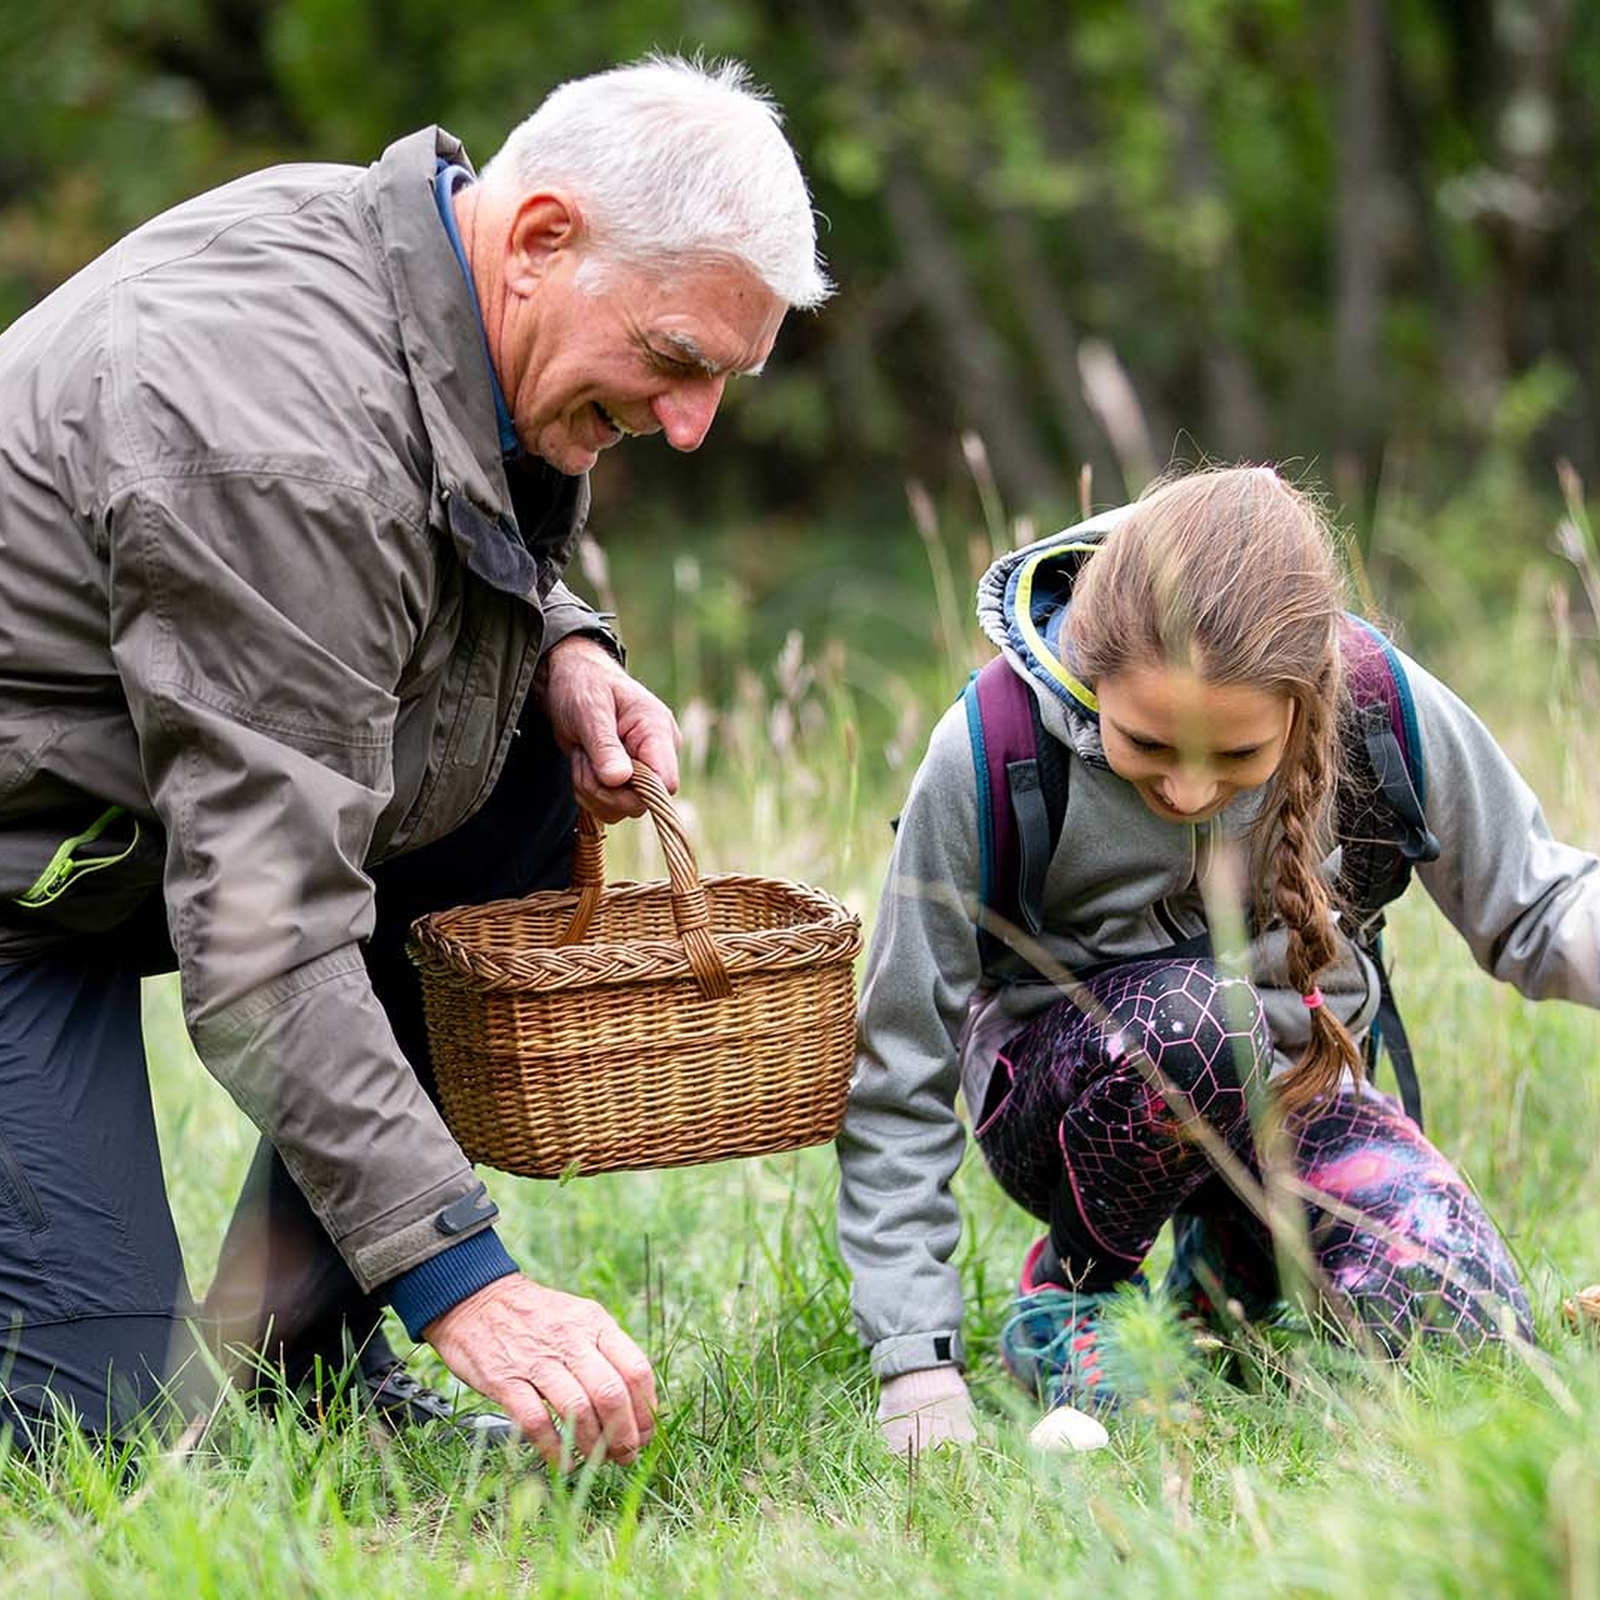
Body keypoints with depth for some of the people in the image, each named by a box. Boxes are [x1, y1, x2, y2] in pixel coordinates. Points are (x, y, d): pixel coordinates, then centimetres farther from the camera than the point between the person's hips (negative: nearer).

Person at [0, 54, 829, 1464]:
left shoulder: (393, 240, -3)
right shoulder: (285, 443, -31)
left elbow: (444, 543, 21)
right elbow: (264, 935, -34)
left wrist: (560, 650, -2)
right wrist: (464, 1279, -36)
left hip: (142, 821, 10)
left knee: (534, 788, -1)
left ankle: (299, 1342, 4)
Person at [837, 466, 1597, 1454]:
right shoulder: (989, 753, -26)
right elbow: (900, 1075, -18)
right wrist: (916, 1358, -22)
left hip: (1288, 1079, 3)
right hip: (1060, 1091, -3)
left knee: (1459, 1321, -24)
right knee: (1193, 1017, -38)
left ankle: (1231, 1249, 11)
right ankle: (1071, 1289, -7)